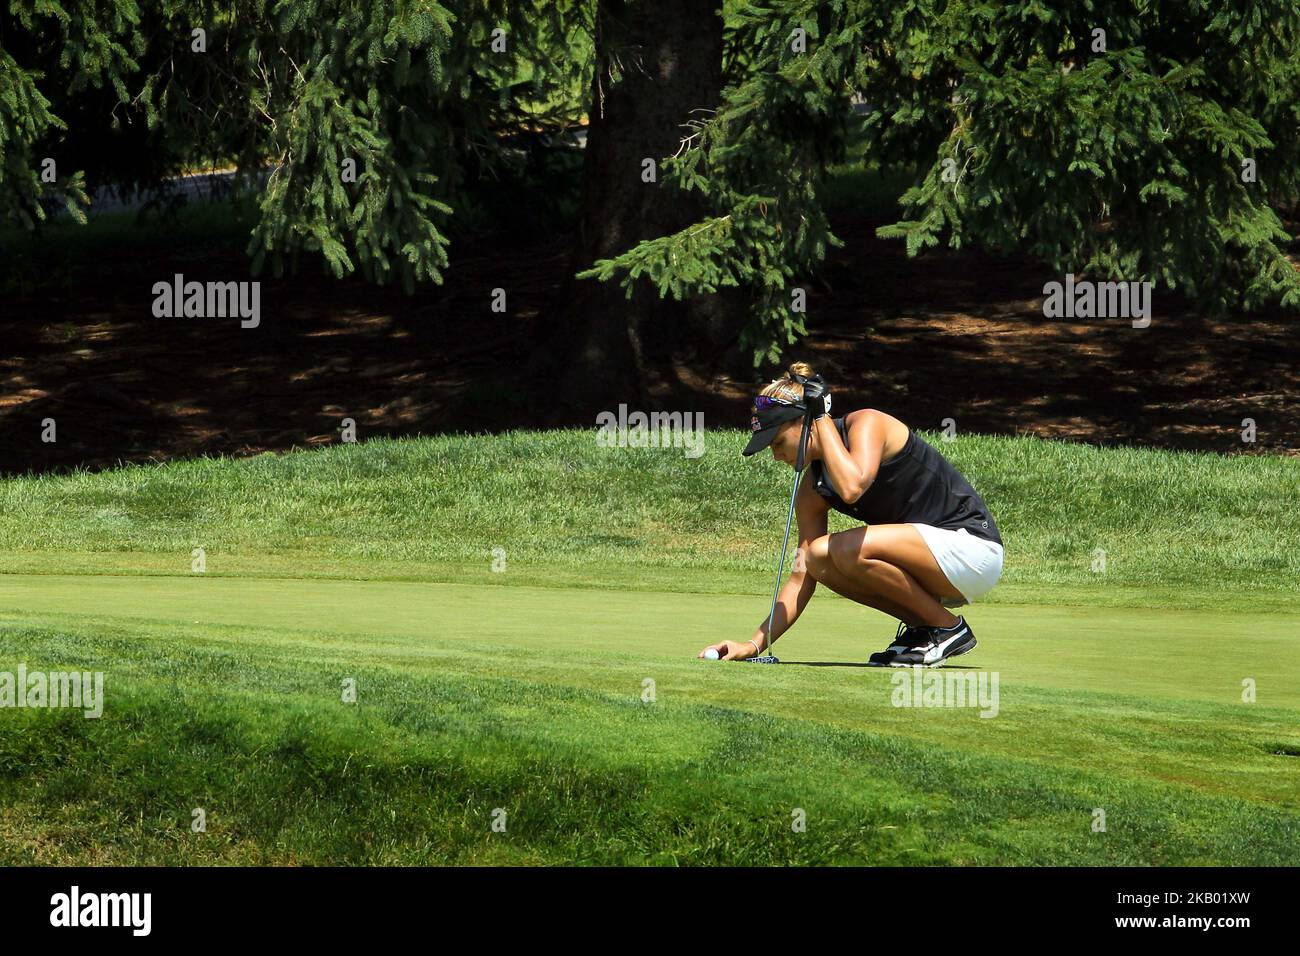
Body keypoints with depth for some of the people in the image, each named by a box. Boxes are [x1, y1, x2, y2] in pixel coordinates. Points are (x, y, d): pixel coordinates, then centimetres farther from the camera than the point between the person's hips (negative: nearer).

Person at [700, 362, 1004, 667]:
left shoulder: (867, 424, -15)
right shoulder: (811, 491, 5)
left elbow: (851, 487, -37)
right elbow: (802, 575, 3)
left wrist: (822, 418, -23)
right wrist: (755, 644, -6)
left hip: (973, 547, -8)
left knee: (849, 549, -27)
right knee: (818, 555, -9)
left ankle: (948, 628, -9)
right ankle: (919, 624, 3)